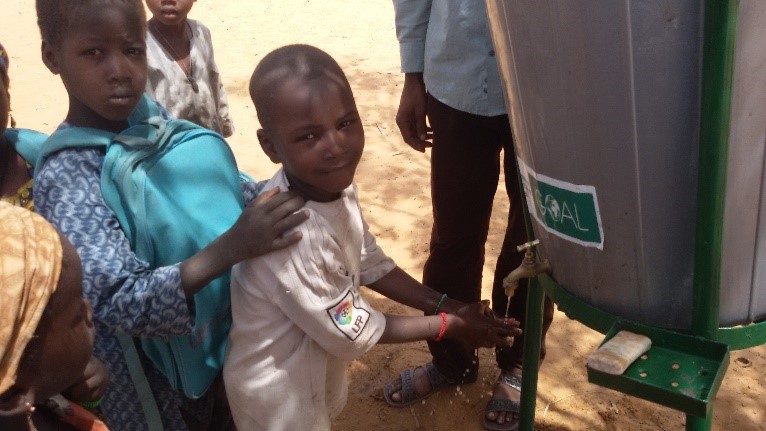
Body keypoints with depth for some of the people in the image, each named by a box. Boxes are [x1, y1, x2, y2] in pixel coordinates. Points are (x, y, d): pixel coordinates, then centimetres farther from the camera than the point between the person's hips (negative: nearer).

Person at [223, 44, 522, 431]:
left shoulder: (337, 187, -14)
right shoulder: (291, 235, -38)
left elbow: (370, 264, 4)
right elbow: (352, 333, -24)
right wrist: (449, 325, -14)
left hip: (316, 368, 7)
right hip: (278, 388, -7)